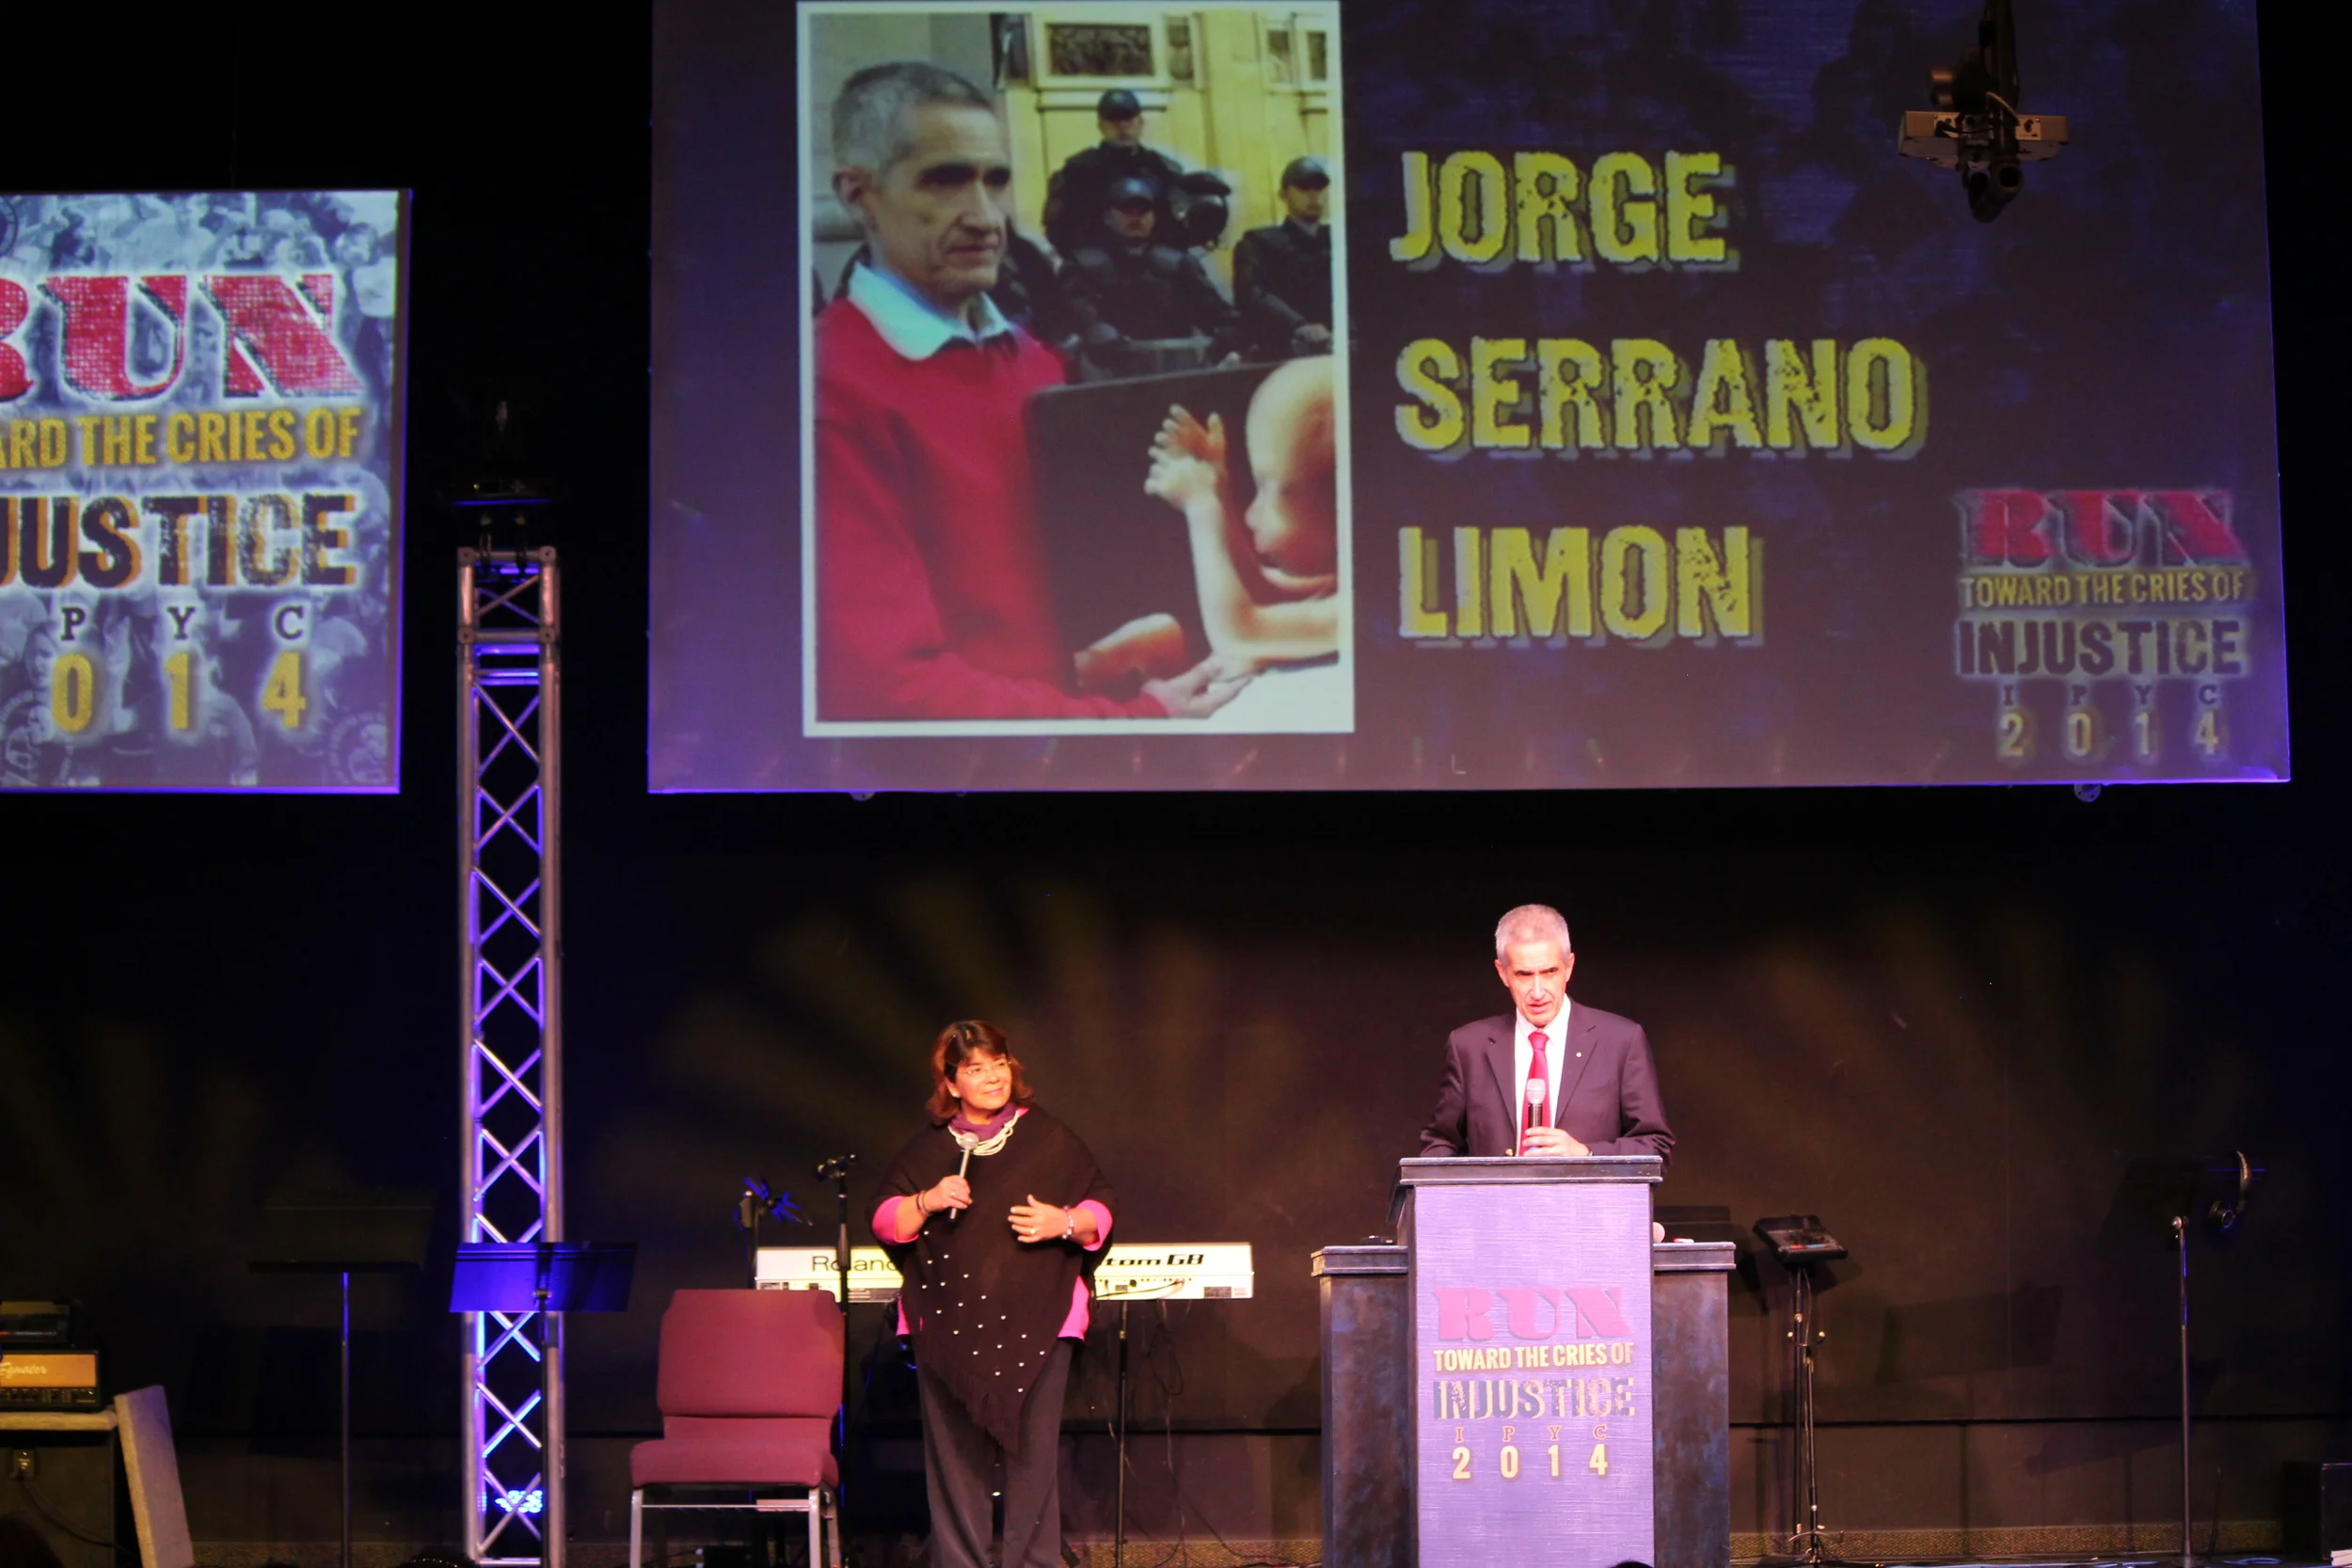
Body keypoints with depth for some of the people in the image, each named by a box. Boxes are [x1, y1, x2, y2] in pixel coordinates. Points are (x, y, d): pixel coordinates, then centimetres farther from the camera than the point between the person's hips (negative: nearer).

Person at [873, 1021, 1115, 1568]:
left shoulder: (1050, 1141, 9)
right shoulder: (927, 1150, 12)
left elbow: (1100, 1209, 10)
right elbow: (886, 1223, 10)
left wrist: (1065, 1223, -10)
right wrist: (928, 1201, -8)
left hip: (1034, 1322, -1)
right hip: (950, 1326, 1)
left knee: (1033, 1449, -5)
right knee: (955, 1450, -1)